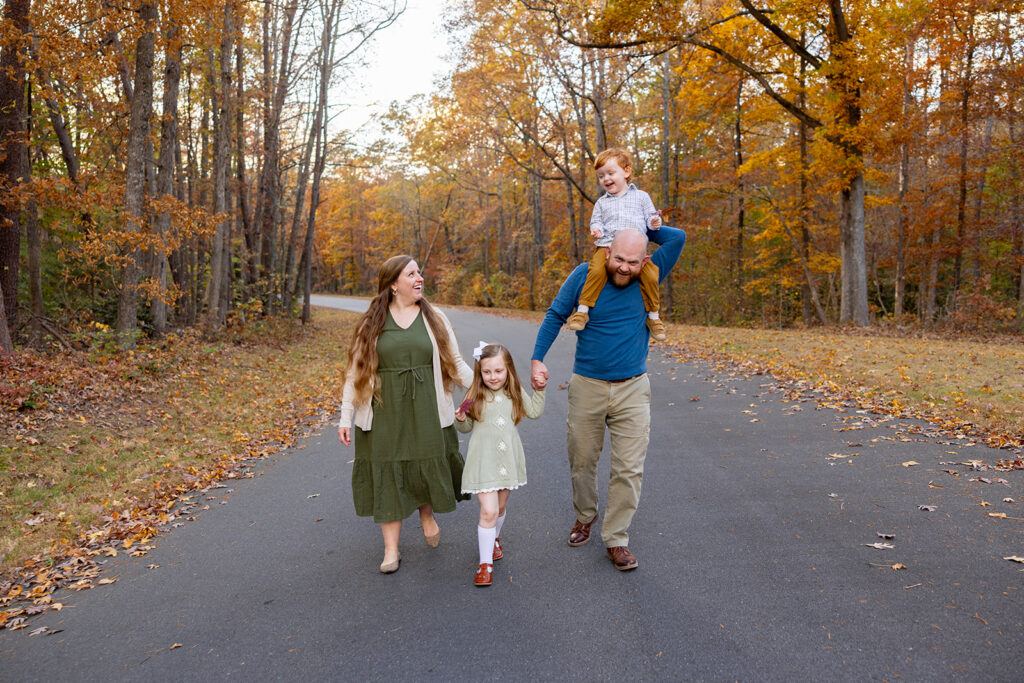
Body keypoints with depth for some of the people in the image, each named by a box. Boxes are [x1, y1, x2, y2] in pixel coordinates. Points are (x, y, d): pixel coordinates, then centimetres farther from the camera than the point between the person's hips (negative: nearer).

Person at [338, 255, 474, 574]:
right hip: (385, 415, -1)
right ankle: (391, 550, 15)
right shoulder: (371, 324, 4)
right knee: (387, 477, 3)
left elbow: (455, 363, 7)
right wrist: (346, 418, 2)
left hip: (426, 413, 1)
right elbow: (356, 373, 5)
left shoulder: (435, 319, 7)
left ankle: (427, 514, 37)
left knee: (428, 467, 3)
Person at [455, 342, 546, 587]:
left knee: (500, 507, 19)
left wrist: (539, 390, 7)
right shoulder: (475, 395, -6)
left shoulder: (515, 393, 2)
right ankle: (485, 563, 0)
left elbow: (534, 412, 17)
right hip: (483, 460, -3)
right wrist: (461, 420, -16)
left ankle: (494, 539, 48)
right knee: (488, 510, -11)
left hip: (508, 459, 4)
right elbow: (467, 428, 4)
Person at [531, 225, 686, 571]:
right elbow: (555, 316, 0)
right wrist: (537, 359, -9)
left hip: (633, 389, 1)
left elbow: (677, 238, -3)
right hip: (587, 386, 0)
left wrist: (641, 227, 3)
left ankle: (616, 538, 11)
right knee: (582, 461, 13)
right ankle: (585, 516, 38)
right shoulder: (584, 276, -4)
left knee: (629, 468, -2)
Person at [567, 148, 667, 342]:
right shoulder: (602, 202, 23)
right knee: (597, 271, -29)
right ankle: (583, 310, -23)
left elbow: (650, 216, 16)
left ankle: (653, 315, -3)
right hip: (607, 246, 1)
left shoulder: (641, 196, 18)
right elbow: (596, 220, 20)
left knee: (650, 275, -21)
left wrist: (655, 222, -8)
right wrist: (596, 229, -3)